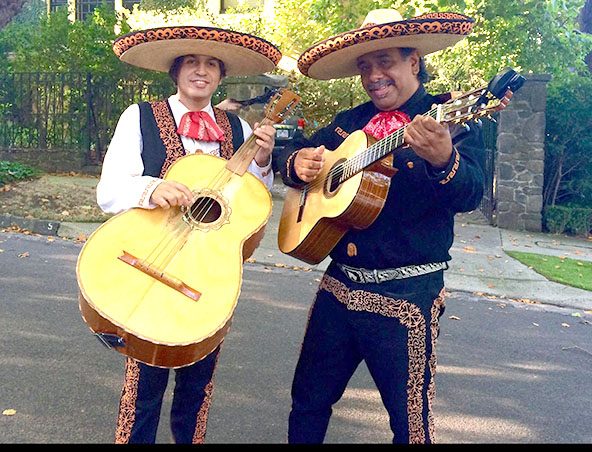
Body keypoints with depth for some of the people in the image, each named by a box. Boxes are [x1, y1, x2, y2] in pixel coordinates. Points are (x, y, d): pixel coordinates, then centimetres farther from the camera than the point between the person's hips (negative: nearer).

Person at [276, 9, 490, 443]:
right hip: (340, 285, 5)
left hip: (407, 293, -5)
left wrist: (443, 160, -42)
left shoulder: (453, 120, -6)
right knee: (308, 400, 18)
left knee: (411, 422, 10)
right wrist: (298, 162, -7)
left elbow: (470, 195, -20)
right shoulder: (350, 122, 10)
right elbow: (296, 149, 17)